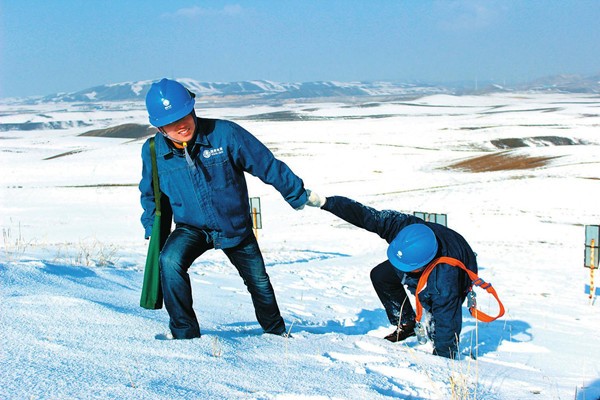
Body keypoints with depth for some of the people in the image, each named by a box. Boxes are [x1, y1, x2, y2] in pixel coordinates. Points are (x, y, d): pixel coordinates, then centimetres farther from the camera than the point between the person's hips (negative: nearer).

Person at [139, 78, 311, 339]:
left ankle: (275, 331, 45)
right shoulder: (153, 151, -15)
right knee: (170, 261, -30)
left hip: (236, 227, 0)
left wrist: (299, 195, -8)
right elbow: (150, 193, 8)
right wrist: (152, 229, 8)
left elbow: (267, 164, -15)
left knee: (259, 282, 15)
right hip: (191, 228, 0)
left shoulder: (224, 133, -25)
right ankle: (184, 333, -14)